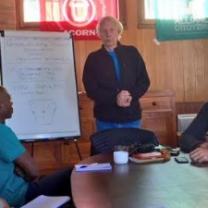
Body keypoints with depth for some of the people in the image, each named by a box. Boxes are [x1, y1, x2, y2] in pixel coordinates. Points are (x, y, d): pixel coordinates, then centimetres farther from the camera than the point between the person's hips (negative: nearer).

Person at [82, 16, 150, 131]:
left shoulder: (132, 53, 5)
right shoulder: (93, 58, 2)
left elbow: (144, 81, 4)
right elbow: (91, 90, -5)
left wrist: (131, 95, -15)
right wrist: (114, 98, -19)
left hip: (131, 117, 1)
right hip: (105, 120, -1)